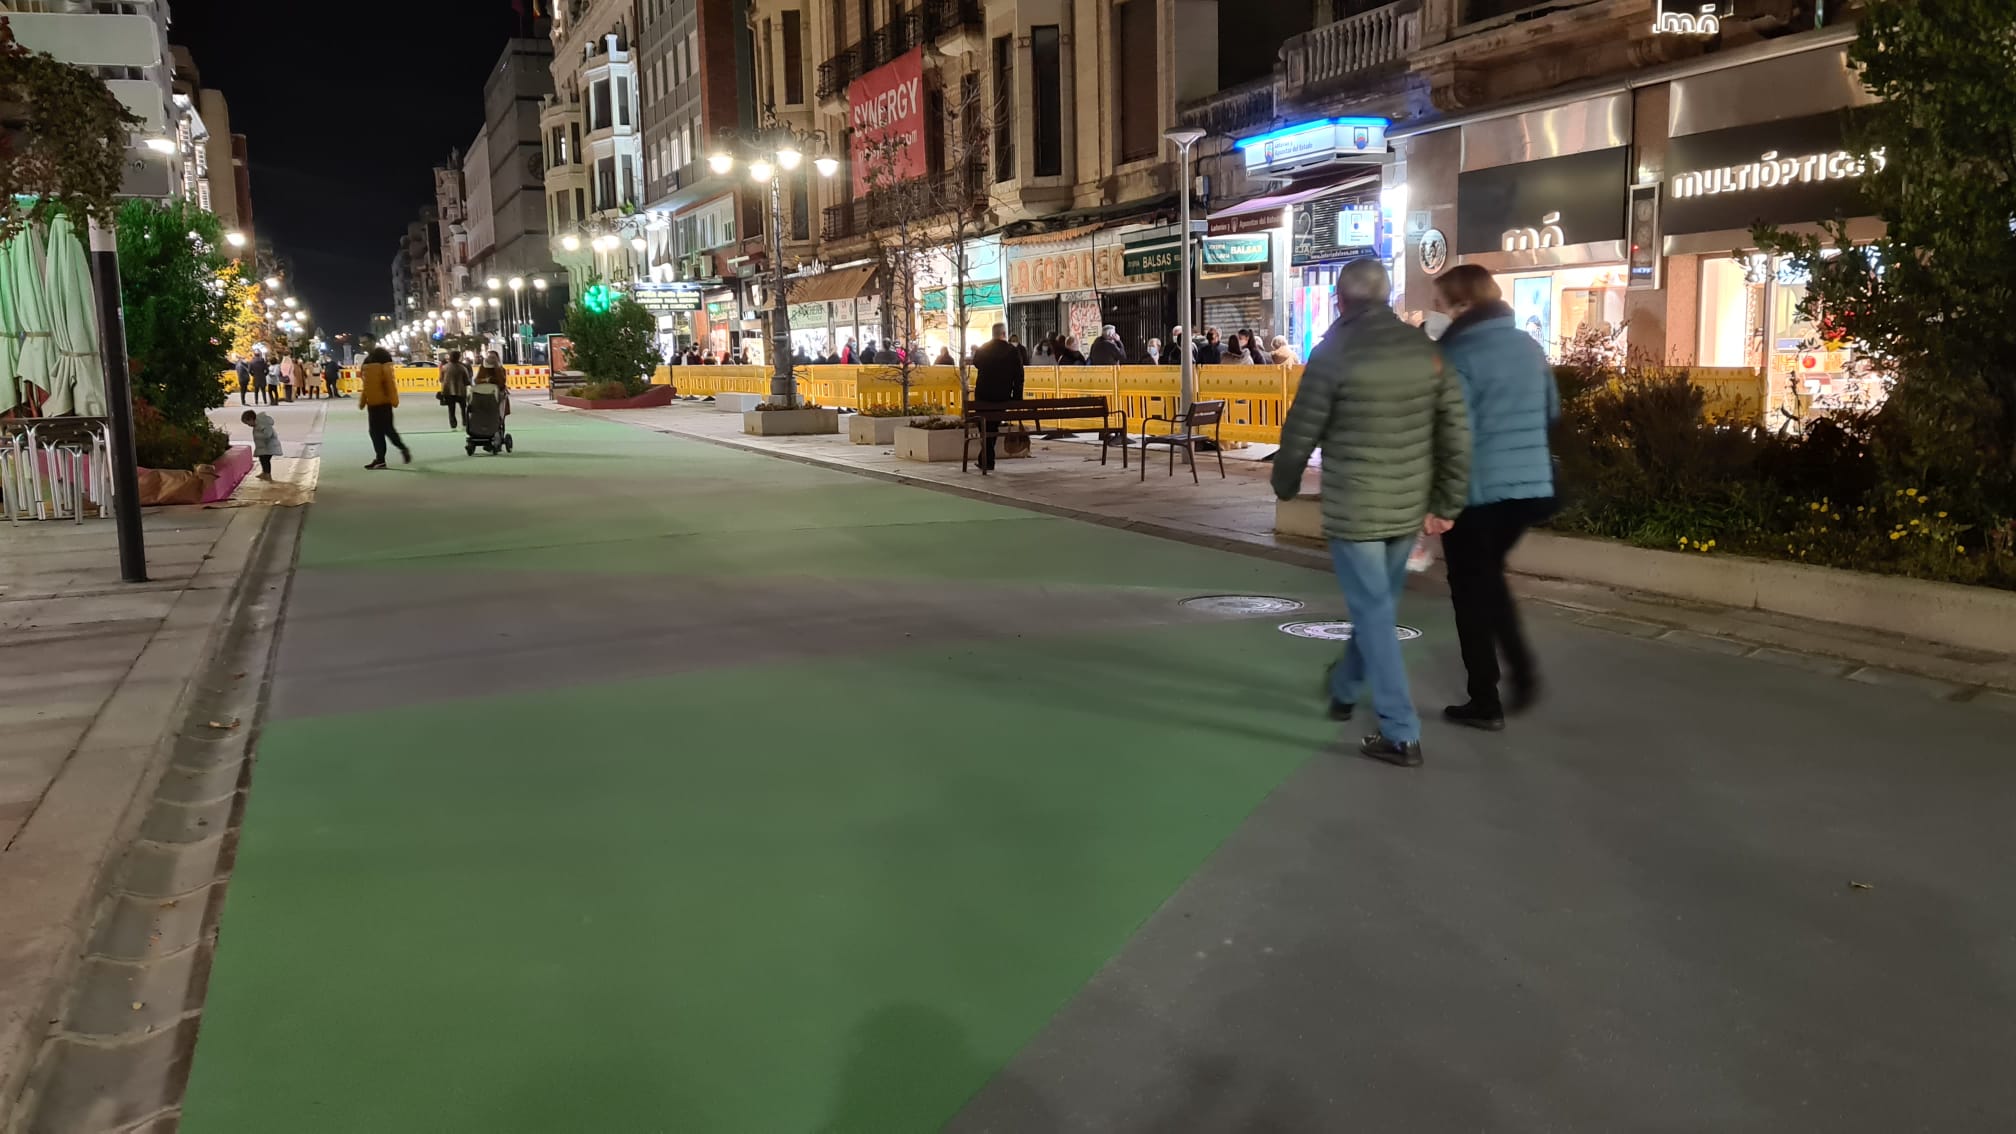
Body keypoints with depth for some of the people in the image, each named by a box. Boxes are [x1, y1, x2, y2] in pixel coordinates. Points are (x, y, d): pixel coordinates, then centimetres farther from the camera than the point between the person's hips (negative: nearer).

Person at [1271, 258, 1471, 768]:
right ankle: (1344, 690, 43)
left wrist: (1285, 485, 11)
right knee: (1377, 605, 22)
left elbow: (1300, 432, -8)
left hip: (1352, 509, -5)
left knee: (1374, 616, 1)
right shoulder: (1426, 350, 2)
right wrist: (1445, 504, 7)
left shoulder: (1334, 353, -13)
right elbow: (1456, 433, 1)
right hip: (1408, 508, 6)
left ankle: (1401, 734, 0)